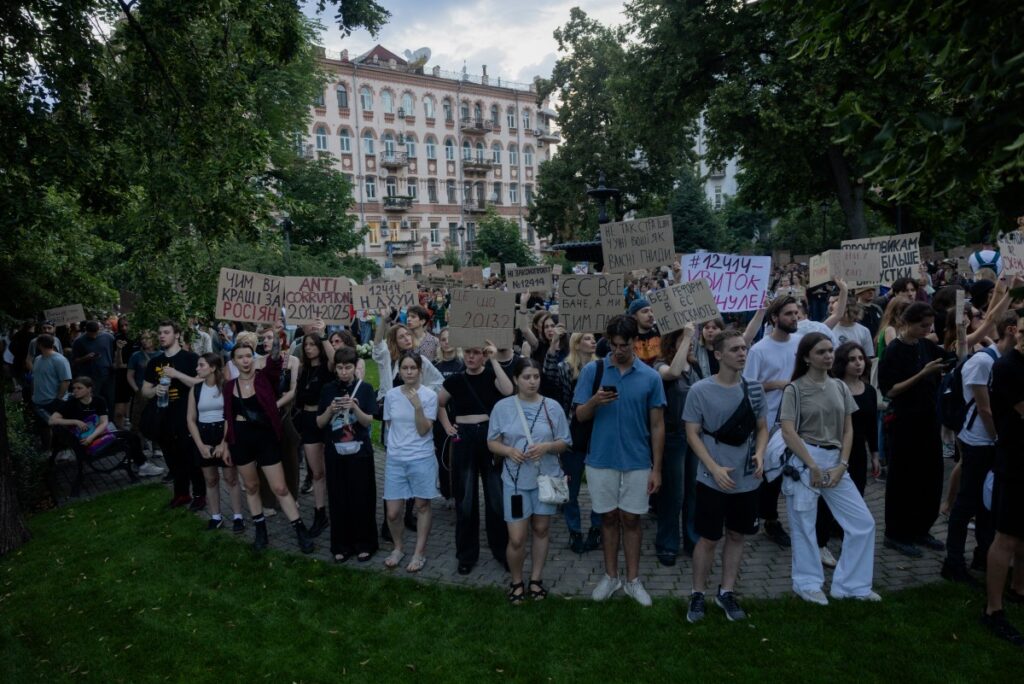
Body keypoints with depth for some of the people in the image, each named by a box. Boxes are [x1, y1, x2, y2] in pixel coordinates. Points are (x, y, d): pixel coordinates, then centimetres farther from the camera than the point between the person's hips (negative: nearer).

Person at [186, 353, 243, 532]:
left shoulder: (226, 386, -8)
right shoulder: (195, 389, 5)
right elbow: (191, 419, 5)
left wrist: (224, 443, -14)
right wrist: (201, 445, -4)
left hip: (224, 434, -4)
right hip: (203, 436, 4)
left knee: (231, 478, 1)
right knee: (210, 480, 11)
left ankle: (237, 517, 11)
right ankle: (216, 517, 23)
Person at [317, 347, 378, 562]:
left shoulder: (365, 388, -4)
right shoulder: (328, 389, 3)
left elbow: (368, 421, -7)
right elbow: (319, 423, 4)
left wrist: (354, 407, -24)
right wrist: (330, 410, -15)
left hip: (359, 451, -2)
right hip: (335, 452, 2)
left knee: (361, 498, 3)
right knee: (338, 499, 6)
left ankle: (364, 544, 16)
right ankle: (341, 545, 19)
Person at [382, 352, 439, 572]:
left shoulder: (429, 395, -8)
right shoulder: (391, 395, 1)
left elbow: (423, 430, -13)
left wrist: (418, 406, -24)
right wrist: (395, 444, 7)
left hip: (422, 459, -2)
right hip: (395, 459, 2)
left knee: (422, 506, 9)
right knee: (392, 512, 3)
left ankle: (419, 553, 24)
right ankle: (398, 548, 29)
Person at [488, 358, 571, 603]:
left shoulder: (552, 406, -3)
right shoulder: (502, 407, -5)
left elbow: (564, 443, 2)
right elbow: (492, 443, 1)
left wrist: (547, 446, -17)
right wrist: (509, 450, -19)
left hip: (546, 478, 2)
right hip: (516, 481, -1)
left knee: (541, 530, 14)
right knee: (516, 538, -2)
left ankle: (536, 578, 32)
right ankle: (516, 581, 23)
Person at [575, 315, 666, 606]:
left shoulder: (650, 376, -4)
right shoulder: (592, 370, -5)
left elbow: (657, 425, 0)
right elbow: (580, 416, -3)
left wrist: (656, 468, -2)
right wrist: (595, 400, -25)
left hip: (637, 462, 0)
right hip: (601, 460, 0)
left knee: (631, 519, 11)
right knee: (609, 518, 13)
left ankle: (633, 580, 25)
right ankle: (610, 576, 28)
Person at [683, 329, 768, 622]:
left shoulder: (754, 389, 0)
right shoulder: (700, 390, -12)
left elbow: (762, 428, 9)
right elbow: (692, 435, -9)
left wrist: (760, 453, -11)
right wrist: (715, 468, -18)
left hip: (747, 480, 4)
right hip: (713, 480, -4)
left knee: (736, 536, 15)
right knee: (708, 539, 5)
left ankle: (726, 592, 31)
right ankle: (697, 594, 22)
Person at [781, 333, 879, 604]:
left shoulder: (840, 387, 9)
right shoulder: (795, 389, -6)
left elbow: (848, 430, 9)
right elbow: (788, 432, -12)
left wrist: (842, 465, -3)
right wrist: (813, 466, -14)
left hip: (835, 461, 5)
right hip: (803, 461, -5)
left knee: (863, 523, 6)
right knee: (804, 525, 4)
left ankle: (850, 584, 20)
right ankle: (808, 583, 22)